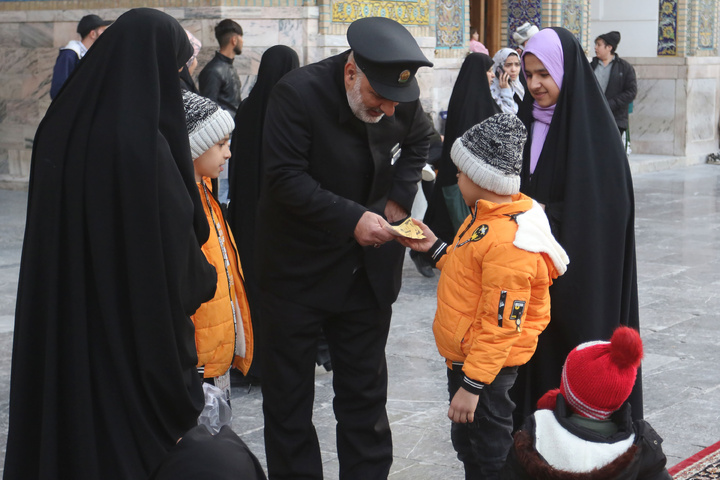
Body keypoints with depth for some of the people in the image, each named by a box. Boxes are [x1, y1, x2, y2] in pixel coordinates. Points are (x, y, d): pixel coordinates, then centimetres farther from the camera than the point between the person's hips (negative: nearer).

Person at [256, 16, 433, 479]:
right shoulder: (298, 93, -20)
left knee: (365, 390, 12)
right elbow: (285, 178, -23)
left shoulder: (404, 99, -6)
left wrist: (398, 197, 1)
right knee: (289, 394, 7)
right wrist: (351, 218, -29)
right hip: (298, 267, -3)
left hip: (368, 269, 4)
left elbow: (420, 139, 16)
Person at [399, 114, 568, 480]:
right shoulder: (485, 217, 6)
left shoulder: (507, 243, -28)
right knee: (466, 443, 23)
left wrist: (472, 385, -26)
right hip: (462, 357, 11)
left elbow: (500, 325, -28)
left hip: (486, 368, -11)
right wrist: (435, 248, 15)